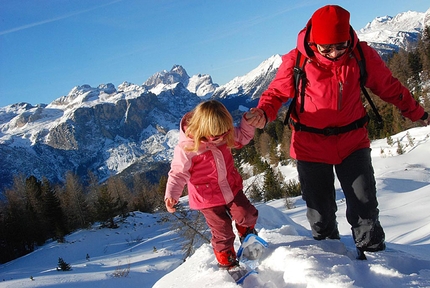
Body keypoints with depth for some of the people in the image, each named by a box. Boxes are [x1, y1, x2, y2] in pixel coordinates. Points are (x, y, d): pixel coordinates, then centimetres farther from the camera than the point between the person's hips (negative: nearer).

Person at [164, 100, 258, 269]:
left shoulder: (225, 134, -10)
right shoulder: (187, 148, -27)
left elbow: (242, 137, 9)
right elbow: (178, 174, -21)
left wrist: (249, 122, -9)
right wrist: (171, 195, -35)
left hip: (231, 188, 5)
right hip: (207, 197, -4)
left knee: (247, 215, 2)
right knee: (223, 231, 4)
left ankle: (247, 232, 40)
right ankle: (226, 261, 33)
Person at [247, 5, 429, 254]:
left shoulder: (362, 55, -8)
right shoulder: (297, 61, -13)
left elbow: (389, 87, 7)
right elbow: (277, 93, -2)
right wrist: (263, 113, -24)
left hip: (353, 142, 1)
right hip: (311, 146, -1)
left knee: (365, 205, 2)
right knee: (320, 211, 11)